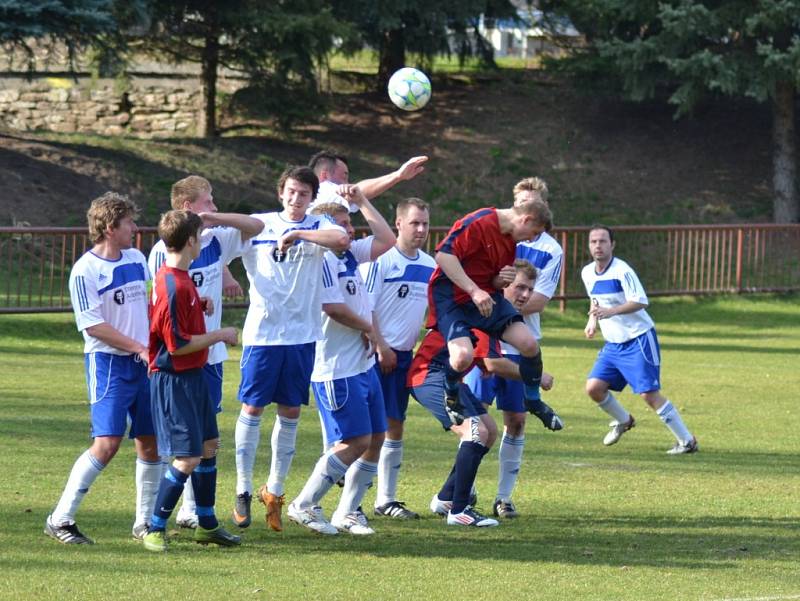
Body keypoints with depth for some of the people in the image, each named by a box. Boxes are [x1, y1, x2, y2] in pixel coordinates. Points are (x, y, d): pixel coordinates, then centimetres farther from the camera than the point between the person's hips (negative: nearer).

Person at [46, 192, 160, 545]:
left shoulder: (137, 260, 11)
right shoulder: (85, 270, -12)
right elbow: (93, 325, -15)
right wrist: (141, 348, -16)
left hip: (144, 364, 7)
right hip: (107, 363, -7)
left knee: (151, 442, 7)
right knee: (107, 443, -16)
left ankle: (145, 522, 19)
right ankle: (60, 520, -9)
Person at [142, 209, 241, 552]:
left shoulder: (179, 276, 8)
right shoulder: (173, 286, -23)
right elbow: (178, 344, -23)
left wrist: (201, 305, 9)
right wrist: (220, 335, -13)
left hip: (194, 375, 11)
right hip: (175, 380, -11)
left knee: (209, 446, 18)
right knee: (188, 458, -9)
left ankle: (207, 524, 30)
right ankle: (155, 530, 0)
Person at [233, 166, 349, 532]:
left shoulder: (317, 226, 4)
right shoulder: (259, 225, 5)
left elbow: (342, 239, -18)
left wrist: (297, 234, -22)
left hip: (302, 333, 1)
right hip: (262, 332, -1)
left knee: (290, 413, 7)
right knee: (252, 408, -1)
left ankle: (275, 490, 18)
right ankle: (243, 491, 8)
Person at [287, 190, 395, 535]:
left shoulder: (351, 254, 13)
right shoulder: (321, 258, -15)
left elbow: (387, 241, 17)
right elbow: (333, 307, -23)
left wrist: (361, 202, 12)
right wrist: (368, 328, -8)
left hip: (364, 365, 10)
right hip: (338, 370, -10)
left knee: (376, 438, 10)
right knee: (355, 442, -10)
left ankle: (347, 512, 18)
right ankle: (305, 505, -1)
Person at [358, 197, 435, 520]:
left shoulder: (430, 265, 10)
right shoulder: (380, 260, -11)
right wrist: (381, 348, -15)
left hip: (404, 355, 7)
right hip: (376, 355, -7)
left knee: (395, 425, 10)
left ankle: (387, 499, 16)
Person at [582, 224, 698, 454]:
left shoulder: (622, 271, -18)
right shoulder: (587, 273, 6)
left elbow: (640, 301, -25)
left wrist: (611, 311, -35)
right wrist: (592, 320, 7)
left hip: (638, 340, -7)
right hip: (613, 343, 7)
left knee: (649, 393, -13)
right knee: (594, 388, -3)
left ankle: (687, 441, -4)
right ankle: (623, 420, 26)